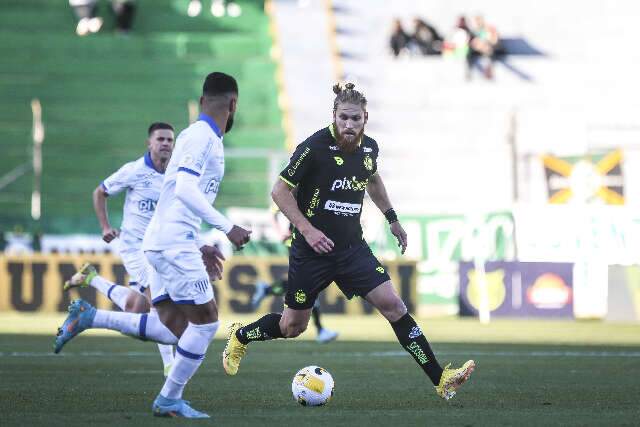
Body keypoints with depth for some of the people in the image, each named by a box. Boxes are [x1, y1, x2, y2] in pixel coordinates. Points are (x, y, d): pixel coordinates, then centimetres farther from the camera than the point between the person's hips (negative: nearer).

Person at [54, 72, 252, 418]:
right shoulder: (202, 136, -11)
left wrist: (200, 247, 25)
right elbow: (185, 189, -23)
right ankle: (170, 400, 1)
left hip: (162, 243, 9)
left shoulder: (198, 136, 19)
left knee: (174, 329, 7)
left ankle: (89, 317, 9)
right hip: (174, 243, -9)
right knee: (205, 321, -5)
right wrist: (227, 227, -21)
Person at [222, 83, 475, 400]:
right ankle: (240, 336, 40)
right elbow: (280, 190, -14)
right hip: (312, 250, -4)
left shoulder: (369, 148, 0)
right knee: (293, 327, 8)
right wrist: (308, 230, -22)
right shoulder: (315, 147, -19)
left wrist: (391, 218, 21)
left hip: (352, 248, 4)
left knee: (392, 304, -9)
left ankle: (440, 379, -8)